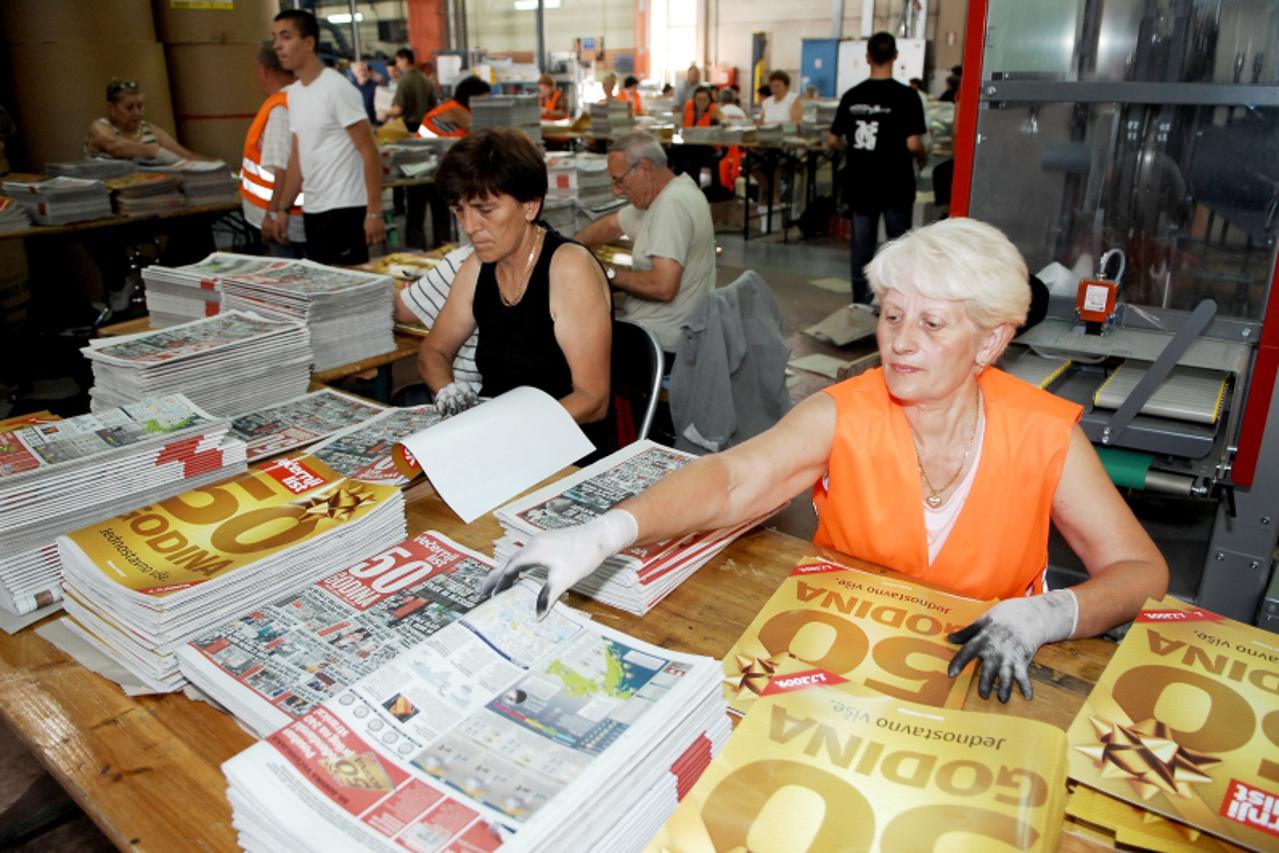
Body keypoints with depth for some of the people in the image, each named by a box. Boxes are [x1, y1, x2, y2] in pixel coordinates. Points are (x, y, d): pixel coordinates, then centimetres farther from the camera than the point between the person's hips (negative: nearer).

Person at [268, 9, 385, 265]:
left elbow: (369, 151, -14)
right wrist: (281, 208, 17)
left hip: (343, 208, -8)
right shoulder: (294, 93, 13)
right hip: (312, 209, 8)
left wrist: (374, 212, -19)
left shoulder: (337, 89, -11)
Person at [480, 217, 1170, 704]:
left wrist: (1039, 616, -30)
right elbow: (732, 479, -27)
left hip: (982, 673, 0)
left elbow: (1143, 571, -9)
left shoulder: (1043, 436, -11)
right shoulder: (844, 414, -13)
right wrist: (602, 535, -44)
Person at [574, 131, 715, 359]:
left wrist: (608, 274, -16)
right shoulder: (673, 192, 9)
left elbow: (663, 287, -29)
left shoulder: (672, 204, -21)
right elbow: (610, 226, 20)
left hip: (662, 344, -9)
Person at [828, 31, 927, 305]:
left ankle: (861, 304, 14)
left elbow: (832, 140, 5)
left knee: (862, 245, 10)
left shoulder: (851, 96, 1)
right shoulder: (906, 96, -11)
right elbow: (913, 143, -16)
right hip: (895, 185, -3)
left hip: (860, 184, 3)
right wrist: (923, 157, 5)